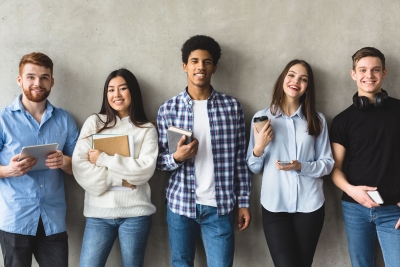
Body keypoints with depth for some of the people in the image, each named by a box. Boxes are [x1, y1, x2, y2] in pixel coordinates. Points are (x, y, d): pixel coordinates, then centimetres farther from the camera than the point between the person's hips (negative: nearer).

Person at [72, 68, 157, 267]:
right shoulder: (94, 123, 7)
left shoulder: (147, 129, 5)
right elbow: (79, 167, -3)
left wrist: (103, 159, -10)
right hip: (99, 213, 1)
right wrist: (119, 179, -12)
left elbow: (145, 169, -9)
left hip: (135, 213, 0)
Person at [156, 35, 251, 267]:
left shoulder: (232, 107, 0)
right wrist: (177, 157, -19)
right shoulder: (168, 109, -1)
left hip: (219, 206, 0)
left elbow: (240, 159, 3)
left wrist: (244, 202, 1)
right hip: (180, 204, 1)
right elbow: (159, 161, 3)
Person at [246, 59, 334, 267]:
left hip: (310, 205, 2)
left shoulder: (317, 120, 1)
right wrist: (259, 148, -17)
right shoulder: (262, 117, -1)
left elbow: (327, 163, 1)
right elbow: (253, 168, 2)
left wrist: (301, 166, -16)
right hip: (274, 206, -1)